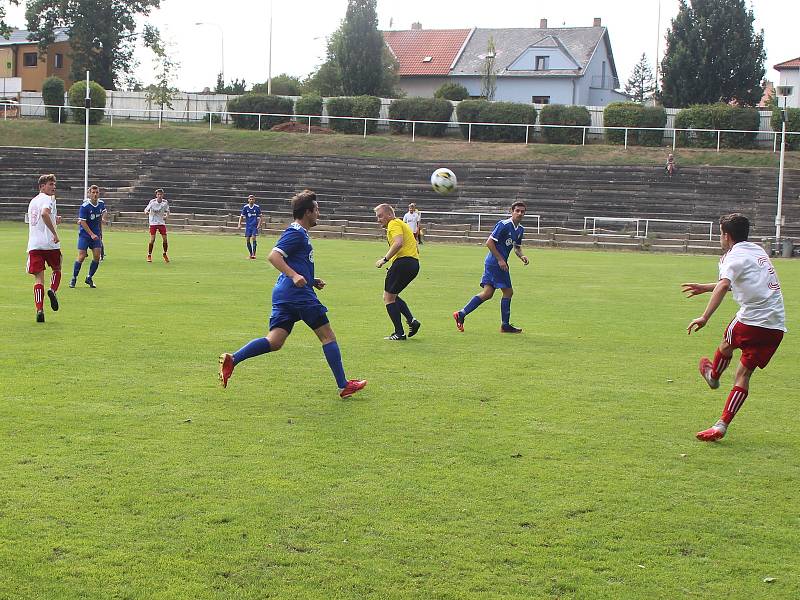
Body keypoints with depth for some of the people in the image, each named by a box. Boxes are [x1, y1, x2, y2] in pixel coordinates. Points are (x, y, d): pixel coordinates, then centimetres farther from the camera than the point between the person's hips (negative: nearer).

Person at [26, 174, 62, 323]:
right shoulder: (48, 199, -4)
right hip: (49, 243, -5)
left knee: (38, 278, 0)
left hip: (33, 244, 5)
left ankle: (39, 310, -13)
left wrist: (54, 221, 26)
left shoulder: (33, 201, 22)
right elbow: (44, 213, -25)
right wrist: (54, 233, -21)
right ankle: (53, 290, -6)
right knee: (57, 269, 21)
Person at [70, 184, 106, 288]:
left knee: (97, 256, -4)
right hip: (84, 234, -5)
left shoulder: (101, 204, 1)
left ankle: (89, 278, 13)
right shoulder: (84, 206, -16)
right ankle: (73, 279, 7)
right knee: (81, 257, -8)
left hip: (96, 234, 5)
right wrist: (92, 234, -20)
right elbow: (82, 222, -16)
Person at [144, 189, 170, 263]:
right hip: (153, 223, -3)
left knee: (165, 239, -2)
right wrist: (146, 212, -31)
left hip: (162, 222, 3)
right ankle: (149, 255, 4)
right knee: (152, 239, -10)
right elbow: (146, 209, -6)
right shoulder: (152, 202, -11)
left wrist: (166, 216, -12)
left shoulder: (165, 202, -3)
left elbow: (167, 211, 10)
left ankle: (165, 254, 19)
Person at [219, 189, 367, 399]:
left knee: (274, 342, 1)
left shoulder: (298, 232, 23)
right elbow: (273, 256, -19)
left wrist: (312, 281, 25)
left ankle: (232, 359, -12)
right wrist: (294, 276, -28)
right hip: (298, 293, -9)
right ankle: (343, 385, 4)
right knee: (327, 335, 0)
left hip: (284, 293, 9)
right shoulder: (296, 233, -8)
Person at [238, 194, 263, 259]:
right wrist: (239, 224, -7)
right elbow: (241, 216, 4)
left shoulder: (257, 207, -4)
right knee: (247, 239, 0)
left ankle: (254, 254, -13)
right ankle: (251, 253, 15)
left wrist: (259, 224, -7)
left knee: (253, 238, -17)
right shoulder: (245, 207, -1)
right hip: (248, 226, 2)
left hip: (255, 226, -2)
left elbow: (260, 217, 4)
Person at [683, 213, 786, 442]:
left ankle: (713, 376, 54)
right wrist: (704, 288, 45)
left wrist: (704, 317, -32)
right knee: (744, 373, 8)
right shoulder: (758, 251, 22)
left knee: (726, 345, 26)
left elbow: (723, 286, -25)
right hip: (777, 325, 7)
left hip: (751, 318, -7)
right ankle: (721, 425, 4)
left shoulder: (733, 256, -4)